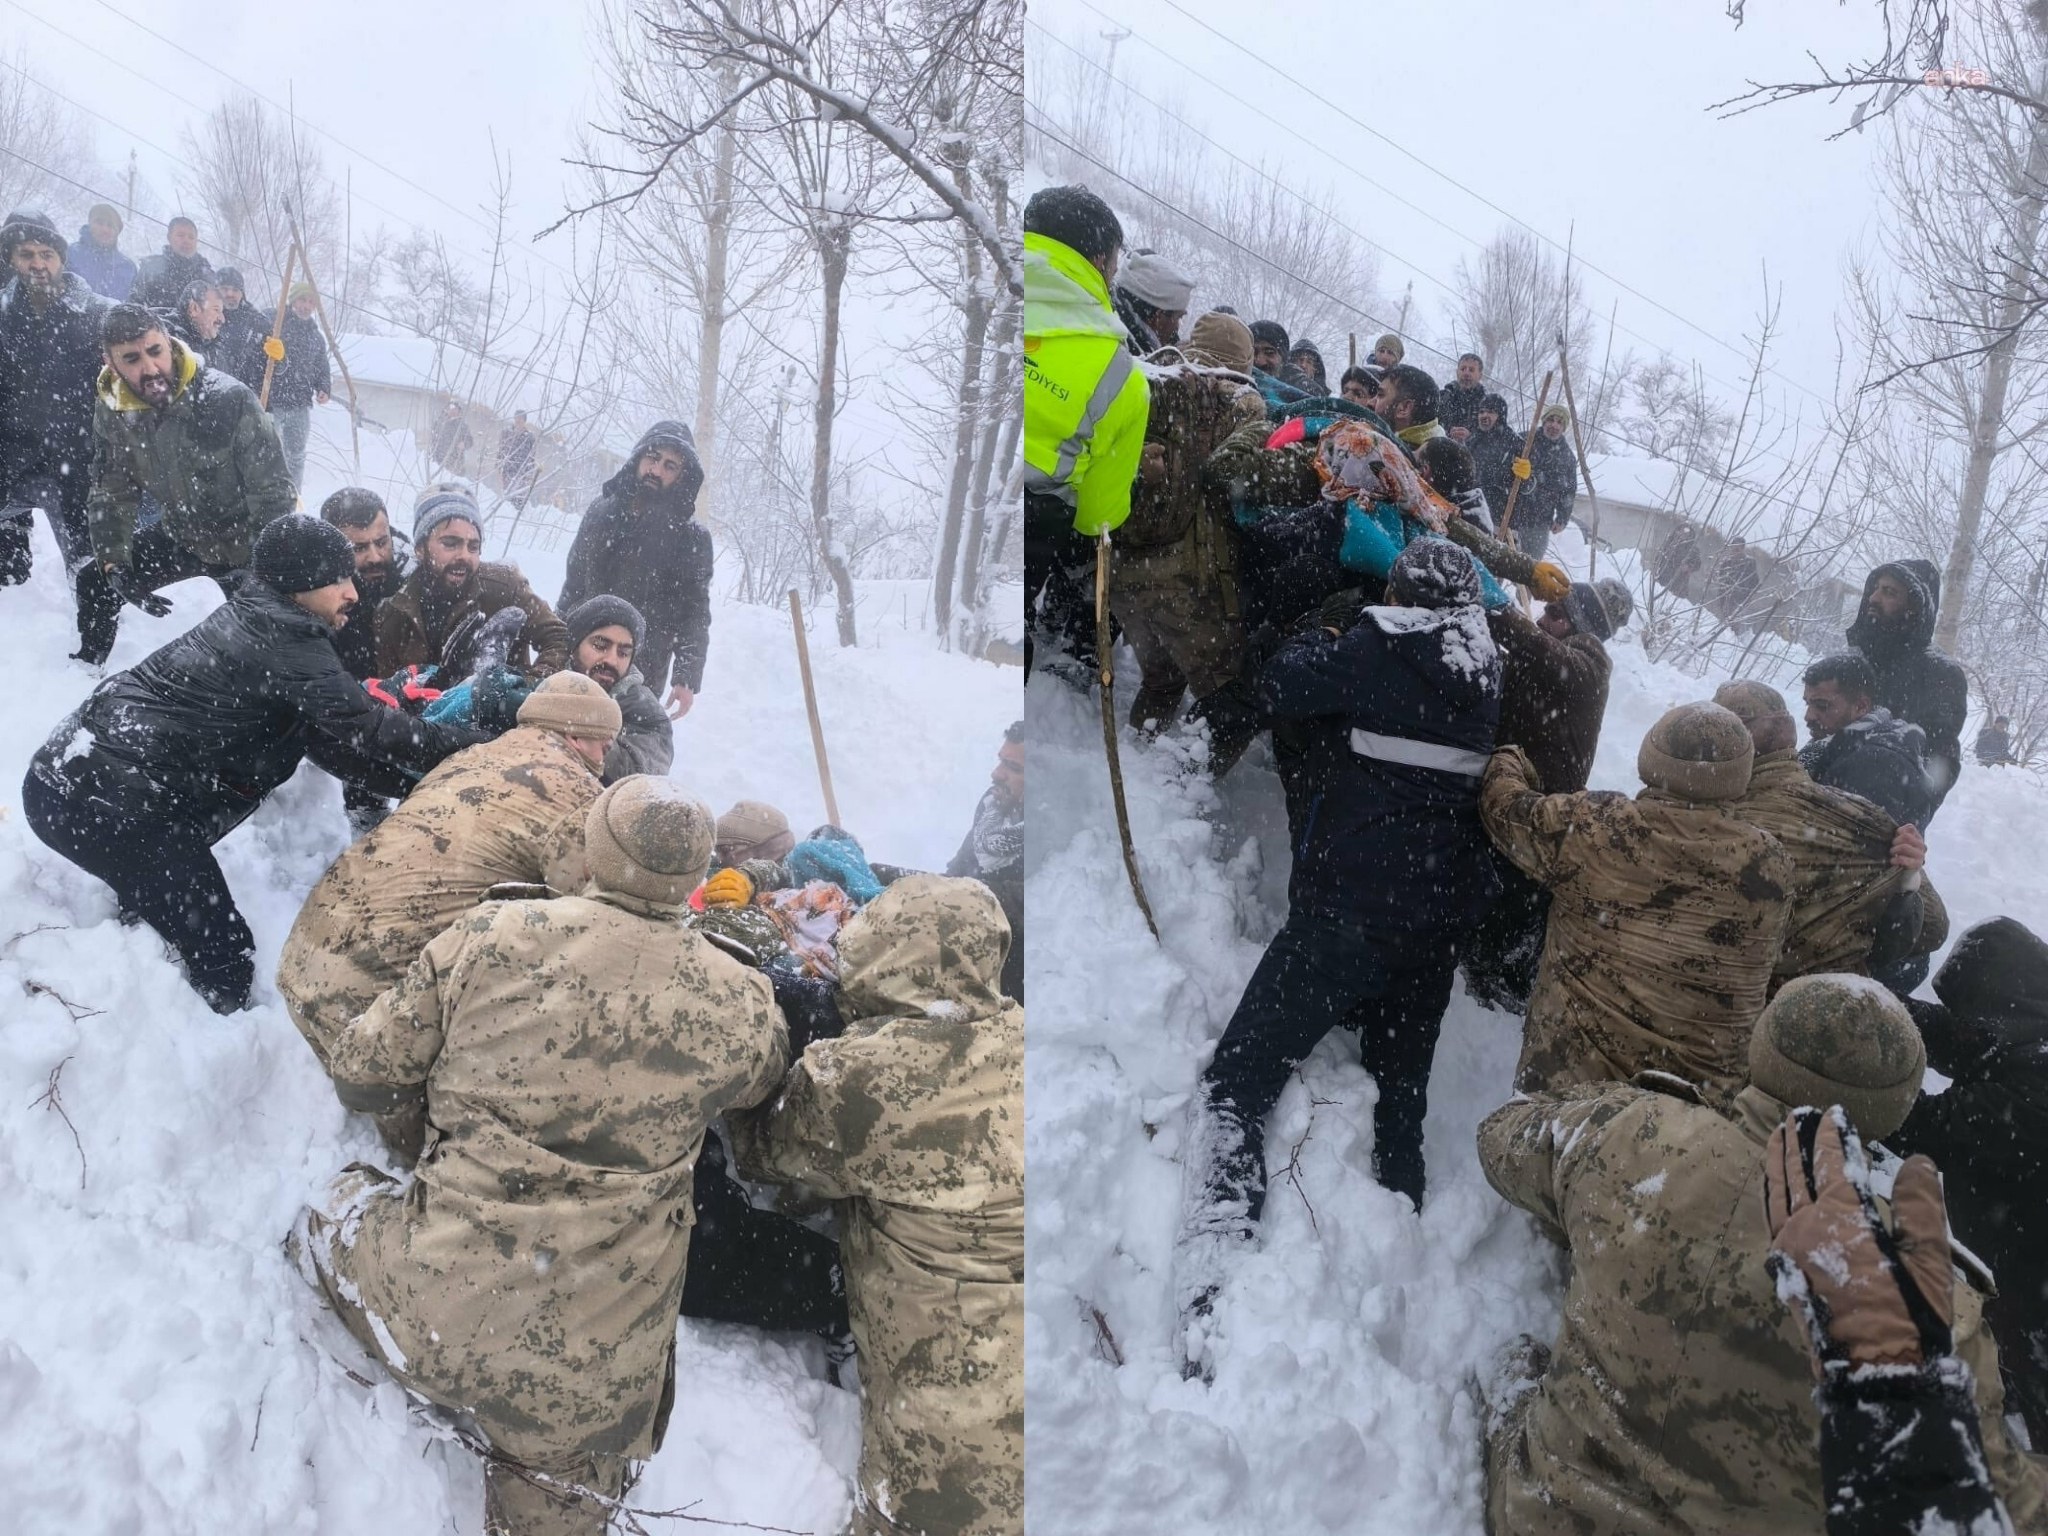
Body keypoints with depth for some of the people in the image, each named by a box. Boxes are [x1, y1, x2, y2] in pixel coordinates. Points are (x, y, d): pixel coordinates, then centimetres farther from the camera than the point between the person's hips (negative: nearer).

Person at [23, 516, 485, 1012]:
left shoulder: (254, 619, 17)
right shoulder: (284, 638, -13)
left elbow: (329, 739, 13)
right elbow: (362, 729, -20)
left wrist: (409, 778, 3)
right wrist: (476, 748, -13)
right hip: (108, 800, -11)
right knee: (223, 962, -7)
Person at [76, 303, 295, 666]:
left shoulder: (230, 399, -31)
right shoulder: (111, 412, -13)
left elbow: (273, 493, -28)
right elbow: (111, 495, -4)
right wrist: (115, 565, -17)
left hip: (248, 541, -5)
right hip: (180, 537, 6)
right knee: (95, 583, 11)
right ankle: (85, 671, 36)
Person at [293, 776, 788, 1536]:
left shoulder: (489, 936, -9)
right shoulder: (739, 1004, -6)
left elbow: (363, 1075, 1)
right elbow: (761, 1079, 18)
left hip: (430, 1316, -1)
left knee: (339, 1211, 31)